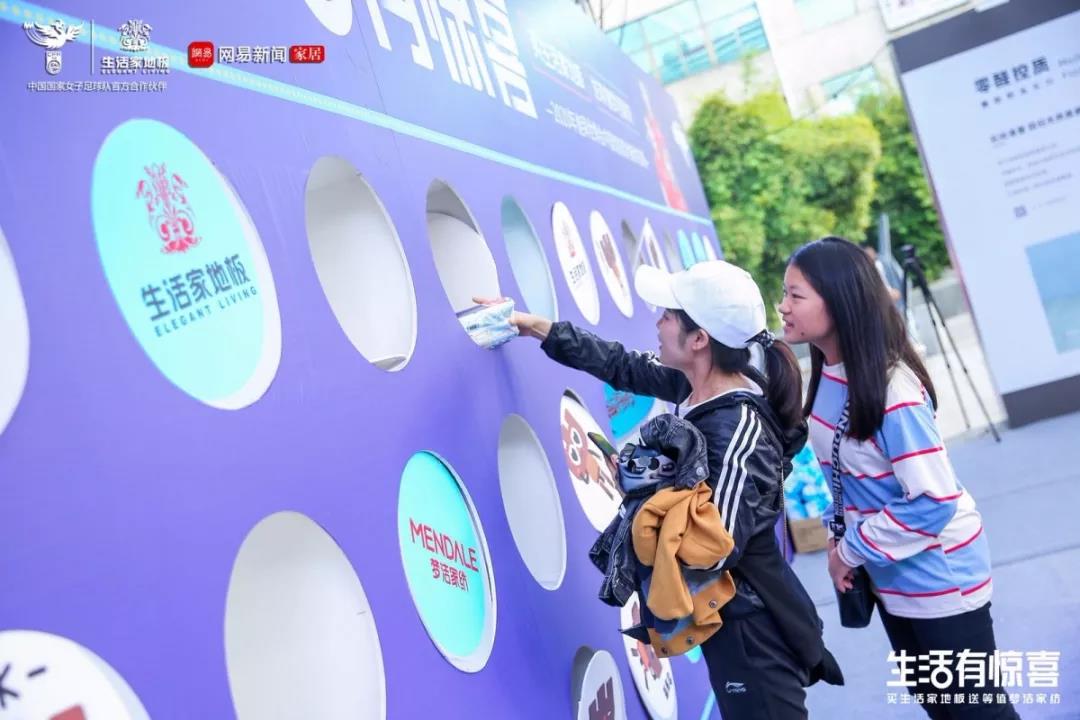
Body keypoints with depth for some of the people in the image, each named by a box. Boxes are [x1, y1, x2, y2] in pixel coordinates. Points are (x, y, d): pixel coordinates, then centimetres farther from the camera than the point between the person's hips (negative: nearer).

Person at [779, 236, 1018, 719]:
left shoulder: (891, 389, -28)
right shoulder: (827, 372, -3)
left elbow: (934, 500, -28)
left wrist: (853, 552, -20)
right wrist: (840, 538, 2)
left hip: (937, 574, -8)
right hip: (889, 573, 8)